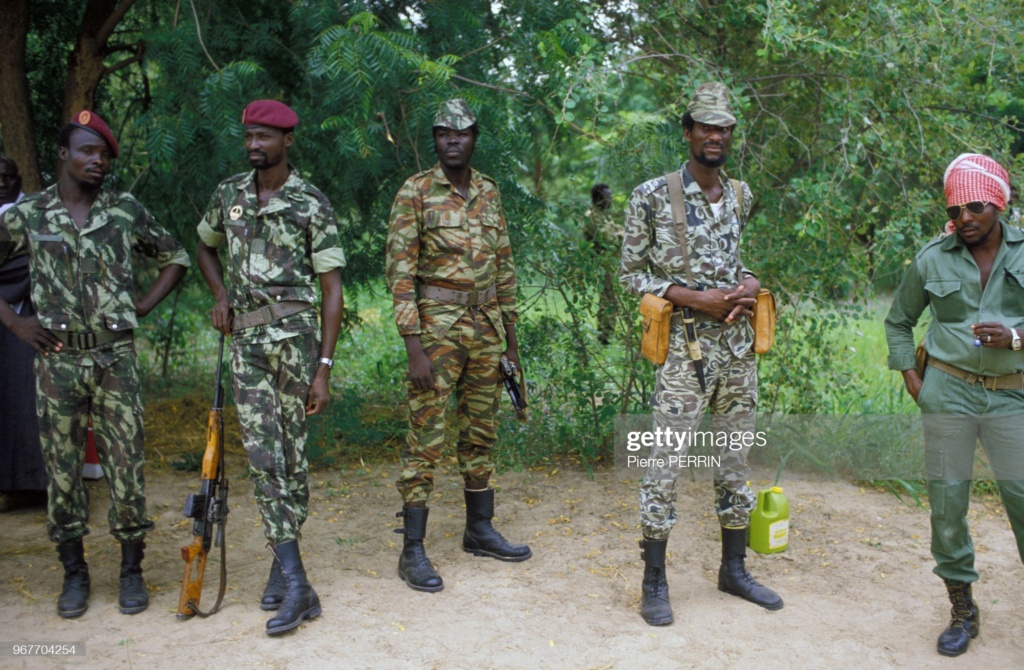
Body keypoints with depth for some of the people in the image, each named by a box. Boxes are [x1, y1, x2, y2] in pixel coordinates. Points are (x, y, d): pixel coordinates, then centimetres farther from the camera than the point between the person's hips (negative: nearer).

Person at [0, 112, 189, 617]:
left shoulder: (126, 210, 4)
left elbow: (175, 258, 14)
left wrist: (143, 306, 3)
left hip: (115, 356, 0)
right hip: (56, 359, 1)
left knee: (126, 463, 1)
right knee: (61, 465, 7)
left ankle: (132, 570, 15)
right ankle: (74, 573, 21)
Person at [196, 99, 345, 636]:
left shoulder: (312, 205, -2)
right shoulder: (229, 194, 13)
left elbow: (331, 290, -4)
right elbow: (205, 247, 32)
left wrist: (324, 369, -9)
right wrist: (220, 296, 11)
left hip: (292, 332, -4)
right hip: (245, 337, 4)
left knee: (291, 451, -2)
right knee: (262, 452, -3)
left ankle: (283, 563, 11)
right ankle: (294, 578, 1)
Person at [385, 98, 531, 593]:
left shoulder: (489, 192, 10)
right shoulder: (415, 192, -6)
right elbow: (400, 271, -11)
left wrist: (510, 337, 13)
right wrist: (414, 347, -17)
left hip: (486, 328, 6)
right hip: (438, 328, -6)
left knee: (480, 434, 14)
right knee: (425, 439, -3)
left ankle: (480, 530, 27)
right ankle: (413, 550, 4)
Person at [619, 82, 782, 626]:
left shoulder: (740, 196, 12)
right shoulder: (653, 195, -6)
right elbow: (631, 273, -4)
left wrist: (750, 283, 1)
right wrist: (697, 298, -15)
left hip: (738, 343, 6)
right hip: (686, 343, -6)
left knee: (736, 455, 13)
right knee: (667, 459, -4)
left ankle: (733, 569, 28)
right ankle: (654, 581, 10)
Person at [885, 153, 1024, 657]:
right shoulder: (932, 260, 3)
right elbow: (898, 321, 14)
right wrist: (911, 379, 5)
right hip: (948, 392, 1)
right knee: (947, 501, 6)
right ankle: (963, 611, 22)